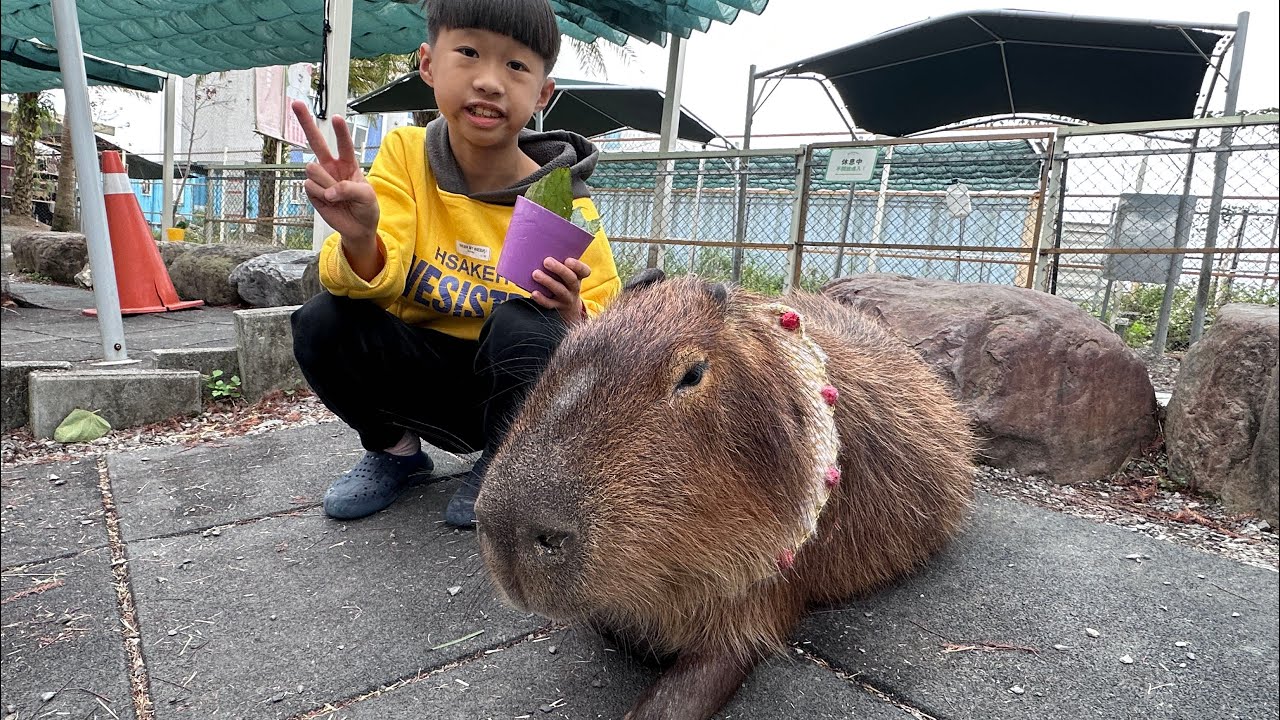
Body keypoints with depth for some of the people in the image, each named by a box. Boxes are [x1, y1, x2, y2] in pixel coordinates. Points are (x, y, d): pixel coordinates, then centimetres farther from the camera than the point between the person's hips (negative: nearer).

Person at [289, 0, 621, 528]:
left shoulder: (562, 205, -14)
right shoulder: (406, 153, -8)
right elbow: (376, 276, -19)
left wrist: (571, 319, -36)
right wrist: (359, 240, -43)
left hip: (511, 386, -2)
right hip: (423, 376, 3)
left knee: (524, 324, -32)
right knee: (323, 323, -22)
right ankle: (394, 450, 7)